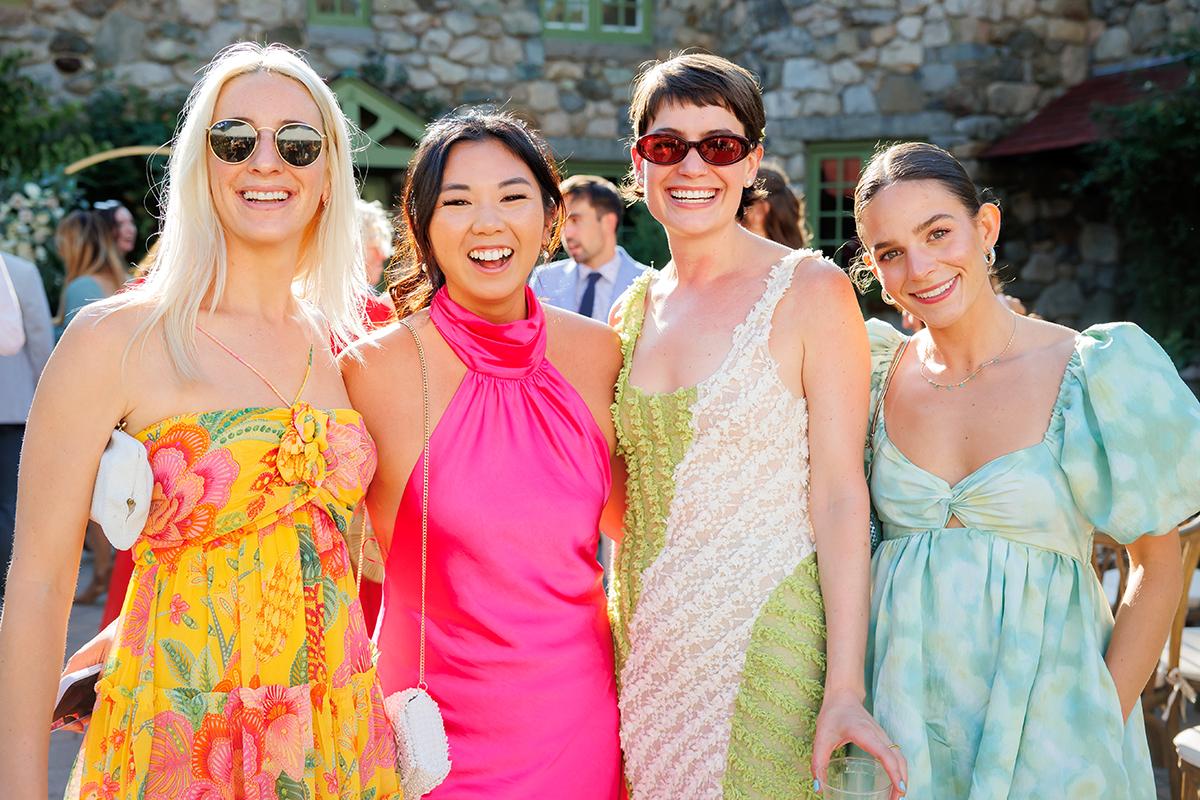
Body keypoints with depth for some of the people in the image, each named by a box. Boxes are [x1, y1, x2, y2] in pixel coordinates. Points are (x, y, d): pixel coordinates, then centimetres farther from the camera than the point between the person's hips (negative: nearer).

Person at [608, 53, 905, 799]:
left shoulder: (810, 290, -7)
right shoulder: (634, 309, 8)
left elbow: (839, 495, -11)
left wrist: (845, 690, -16)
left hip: (763, 645, -4)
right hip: (648, 641, 5)